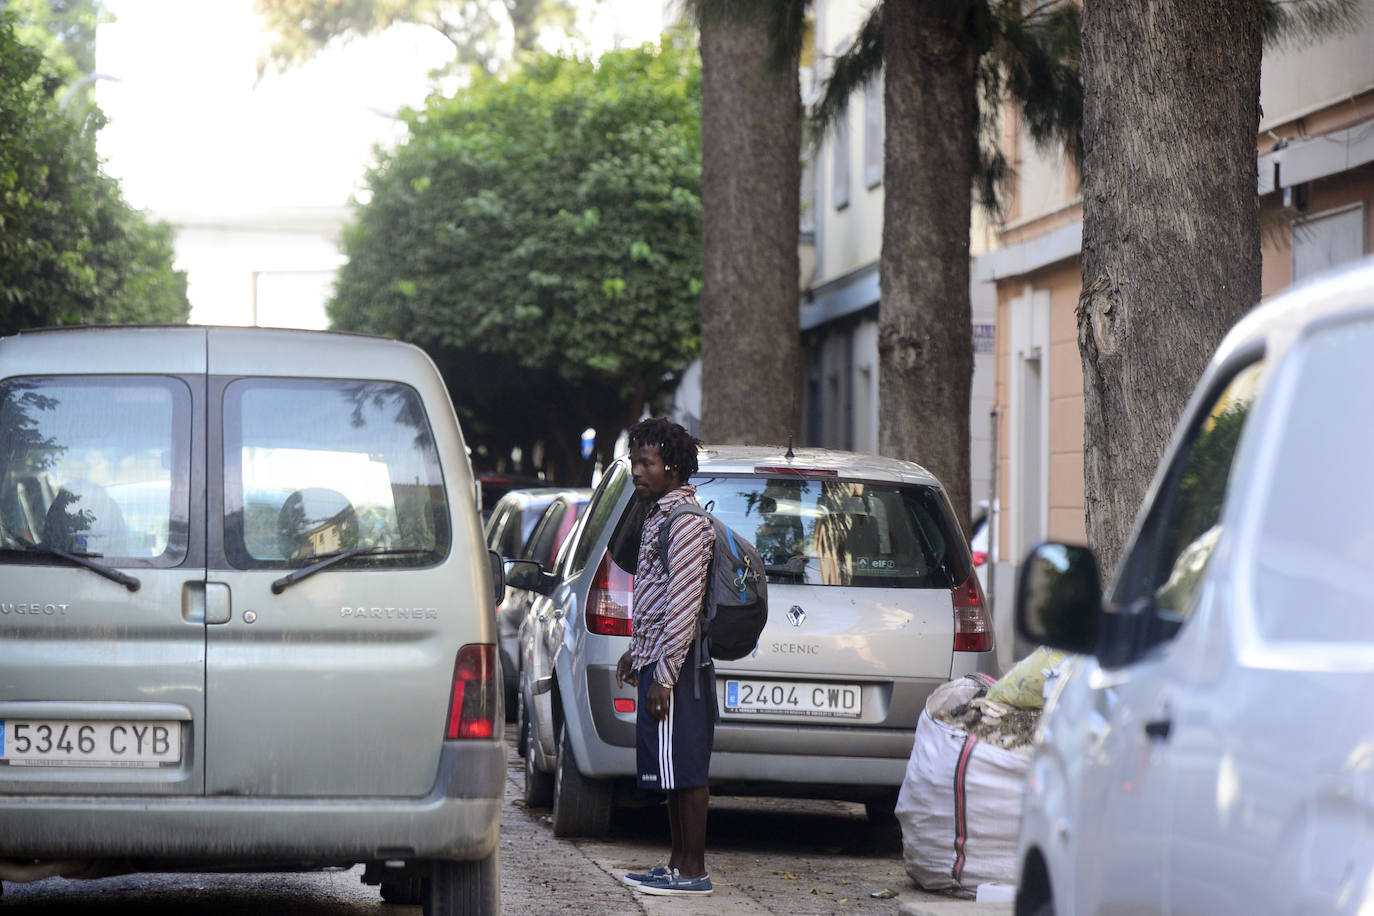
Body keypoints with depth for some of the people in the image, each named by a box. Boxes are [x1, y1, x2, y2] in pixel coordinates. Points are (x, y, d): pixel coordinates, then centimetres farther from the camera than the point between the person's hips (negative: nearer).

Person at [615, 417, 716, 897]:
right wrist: (637, 652, 29)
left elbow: (683, 604, -20)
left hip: (677, 664, -10)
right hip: (657, 660, 10)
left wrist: (664, 675, -22)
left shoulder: (685, 521, -15)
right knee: (672, 771, 12)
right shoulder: (659, 515, 17)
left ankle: (693, 872, -6)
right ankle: (678, 863, 17)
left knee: (684, 770, -8)